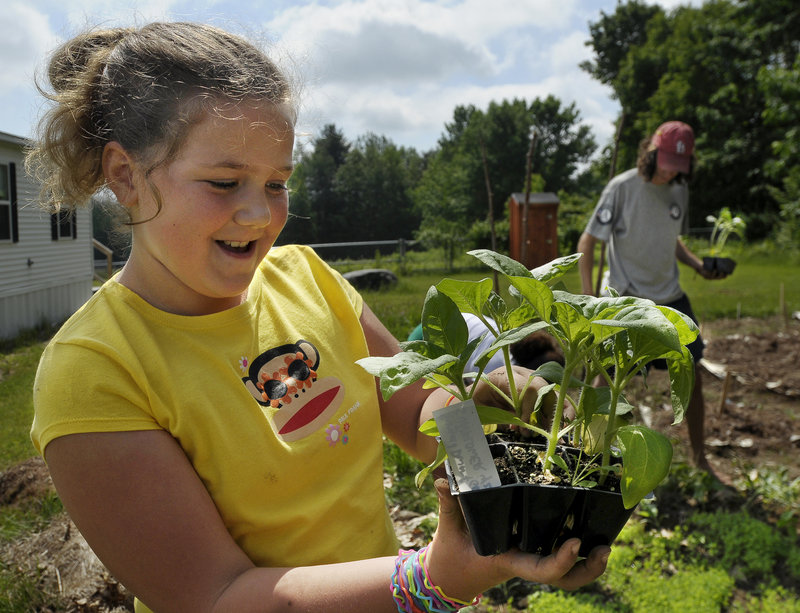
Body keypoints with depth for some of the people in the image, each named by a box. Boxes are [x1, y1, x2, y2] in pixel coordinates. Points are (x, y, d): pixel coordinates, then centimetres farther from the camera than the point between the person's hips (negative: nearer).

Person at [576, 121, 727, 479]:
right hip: (625, 301, -6)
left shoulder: (679, 191, 7)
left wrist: (698, 266, 3)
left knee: (692, 376, 9)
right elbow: (586, 243, -10)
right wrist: (589, 297, -17)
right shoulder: (622, 188, -11)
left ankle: (699, 459, 25)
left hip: (670, 299, 6)